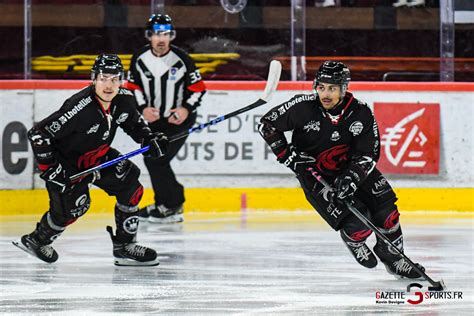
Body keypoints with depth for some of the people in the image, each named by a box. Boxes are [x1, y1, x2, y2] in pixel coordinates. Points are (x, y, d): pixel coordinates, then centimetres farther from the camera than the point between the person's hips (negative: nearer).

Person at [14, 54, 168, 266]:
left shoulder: (124, 100, -14)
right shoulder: (79, 108, -35)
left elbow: (134, 123, 10)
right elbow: (38, 133, -32)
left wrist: (150, 139, -8)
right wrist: (49, 168, -31)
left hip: (96, 156, 7)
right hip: (64, 159, -7)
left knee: (130, 187, -2)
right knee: (73, 206, -15)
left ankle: (124, 247, 7)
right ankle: (37, 241, 12)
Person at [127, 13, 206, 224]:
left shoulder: (181, 60, -16)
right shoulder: (140, 59, -7)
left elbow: (199, 88, -9)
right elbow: (133, 87, 4)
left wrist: (187, 109, -22)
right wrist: (143, 108, -11)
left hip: (179, 118, -6)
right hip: (154, 118, 6)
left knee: (157, 159, -14)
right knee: (151, 158, 12)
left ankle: (171, 207, -4)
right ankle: (164, 204, 29)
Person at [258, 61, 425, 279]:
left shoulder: (361, 113, -17)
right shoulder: (303, 107, -22)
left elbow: (369, 154, -14)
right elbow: (267, 124, -11)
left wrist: (352, 177, -30)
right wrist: (288, 156, -17)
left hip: (352, 168, 3)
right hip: (316, 177, -3)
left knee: (386, 210, -5)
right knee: (358, 225, -16)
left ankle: (393, 257, 21)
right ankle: (353, 242, 21)